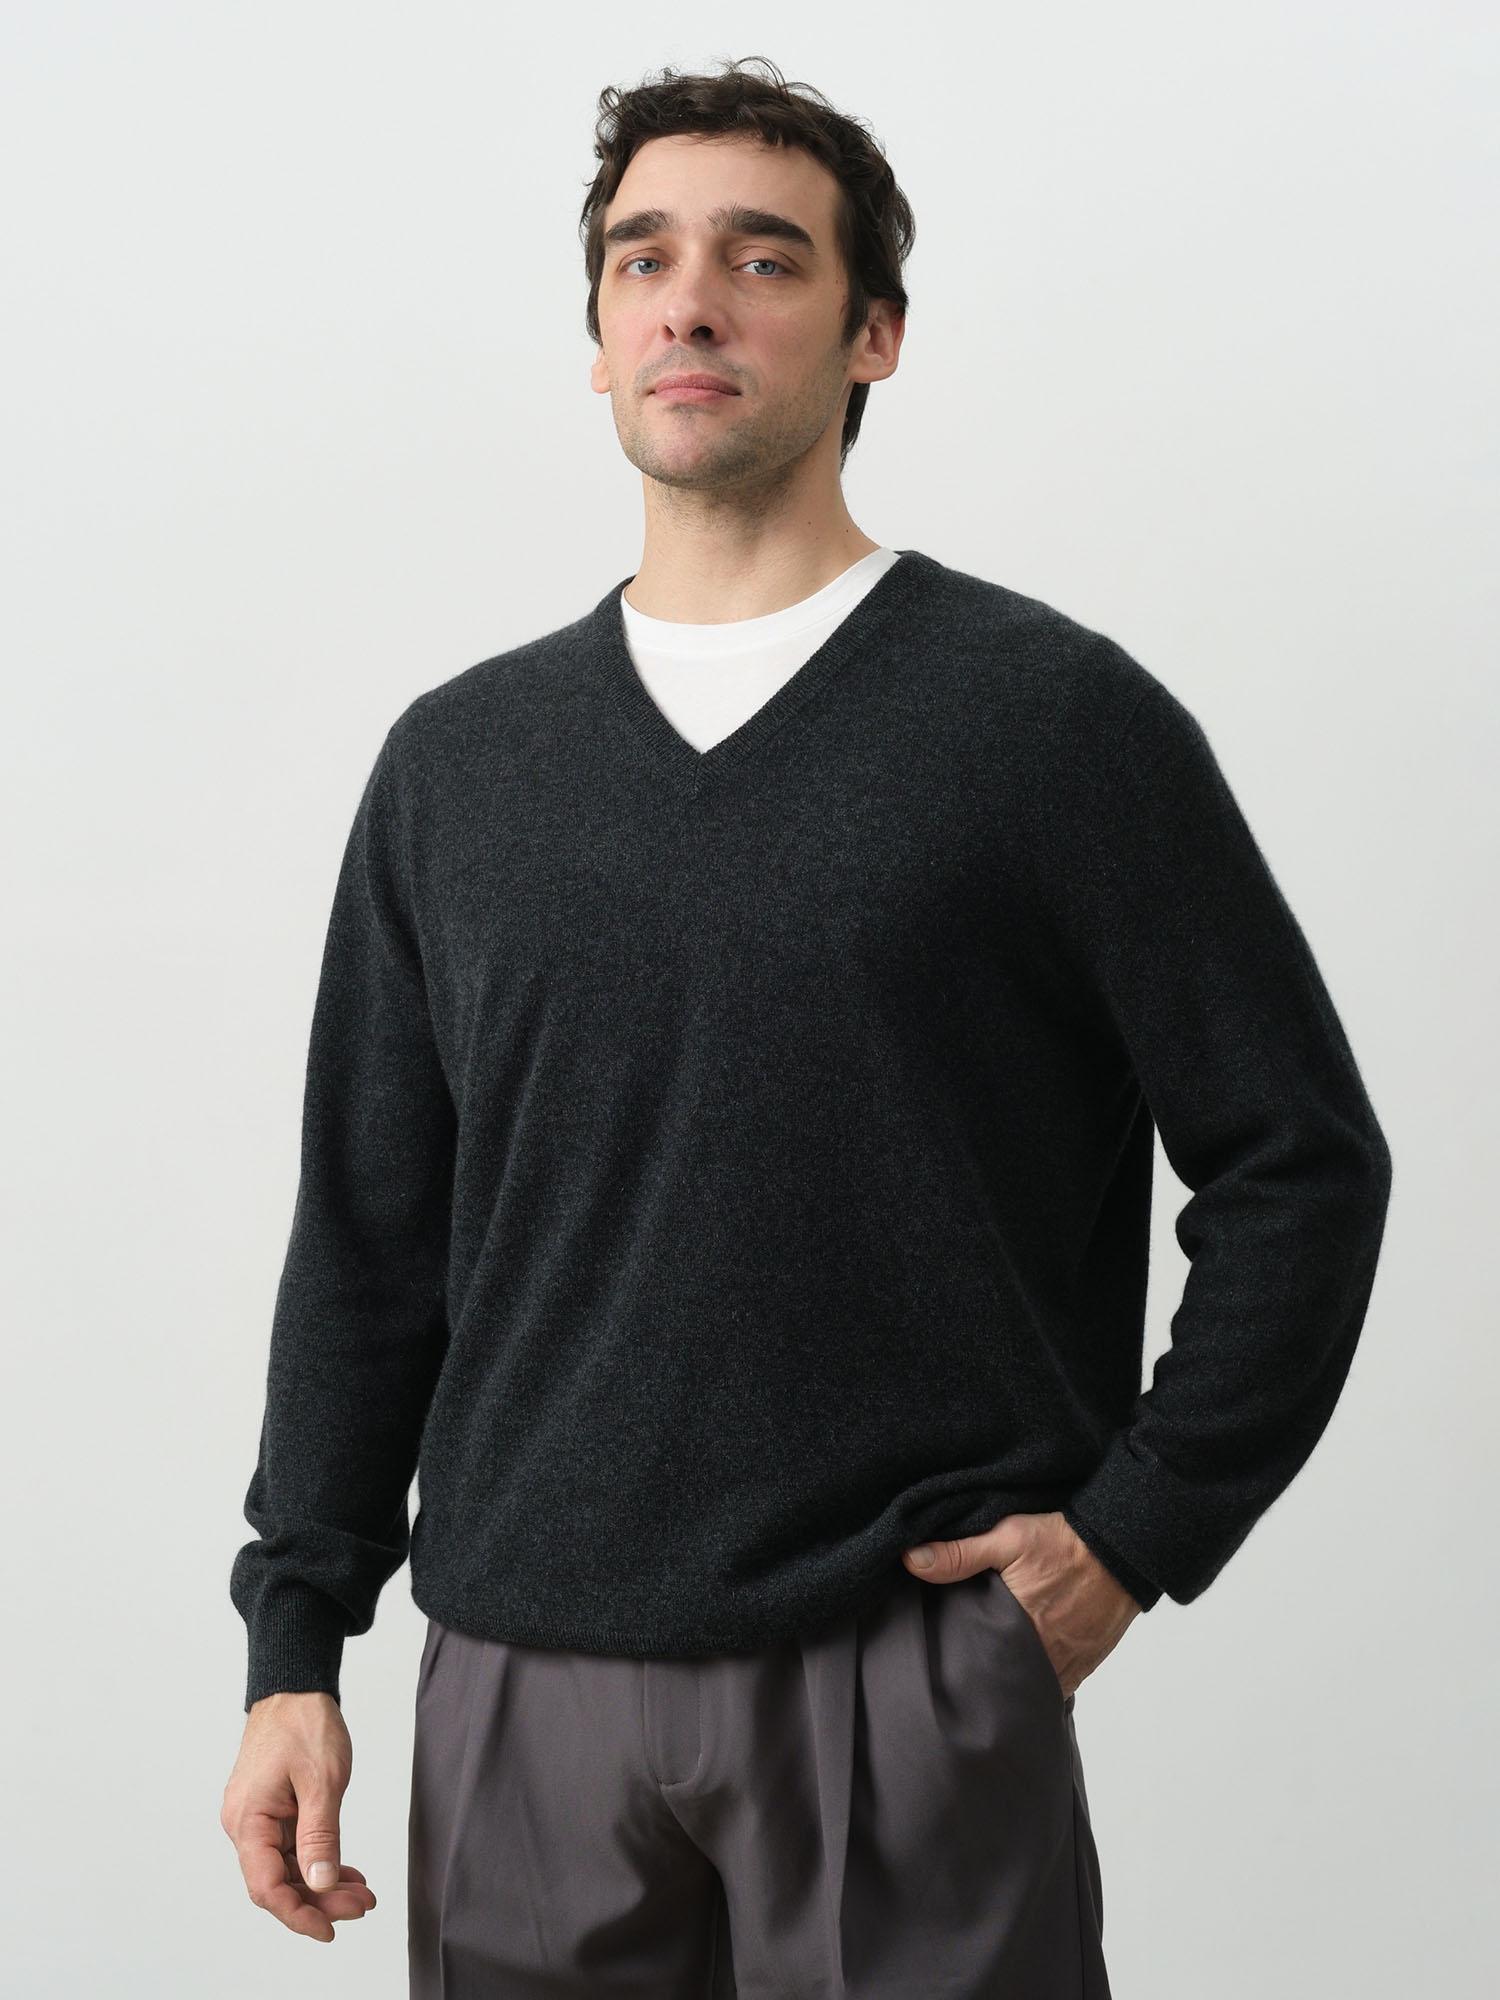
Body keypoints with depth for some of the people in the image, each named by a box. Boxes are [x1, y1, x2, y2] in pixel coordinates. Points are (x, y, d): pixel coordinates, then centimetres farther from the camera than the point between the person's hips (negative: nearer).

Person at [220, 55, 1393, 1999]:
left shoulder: (1057, 715, -2)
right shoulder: (457, 759, 9)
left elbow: (1302, 1162, 0)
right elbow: (369, 1238, 11)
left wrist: (1136, 1530, -4)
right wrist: (294, 1645, 7)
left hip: (915, 1687, -3)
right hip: (523, 1698, 3)